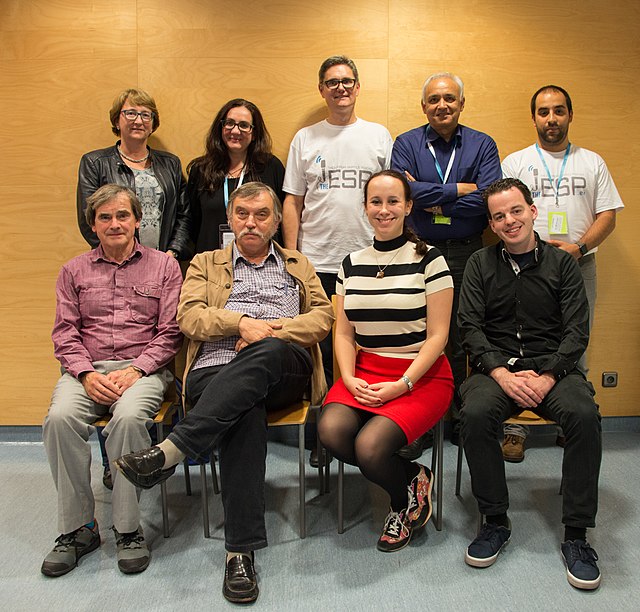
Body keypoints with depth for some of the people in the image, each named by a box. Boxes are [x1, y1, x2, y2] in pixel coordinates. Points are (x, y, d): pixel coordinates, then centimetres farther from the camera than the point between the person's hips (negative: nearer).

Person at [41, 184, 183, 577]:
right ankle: (78, 528, -13)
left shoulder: (164, 266, 11)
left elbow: (170, 332, 3)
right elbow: (65, 332, 10)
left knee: (129, 417, -34)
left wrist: (135, 370, -11)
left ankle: (129, 529, -19)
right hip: (88, 369, 3)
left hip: (143, 368, -2)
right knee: (60, 417, -29)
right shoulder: (75, 271, 17)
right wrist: (87, 373, -9)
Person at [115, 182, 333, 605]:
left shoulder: (299, 265, 28)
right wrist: (242, 322, -10)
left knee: (267, 352, -39)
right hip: (217, 371, 0)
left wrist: (274, 330, -6)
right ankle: (241, 550, -36)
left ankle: (172, 450, -42)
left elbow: (323, 316, 11)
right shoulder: (206, 264, 26)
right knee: (245, 412, -38)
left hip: (282, 371, 1)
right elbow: (189, 317, 8)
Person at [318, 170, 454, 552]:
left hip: (422, 376, -4)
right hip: (366, 371, 5)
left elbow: (438, 335, -7)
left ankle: (408, 499, 10)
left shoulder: (428, 260, -3)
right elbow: (344, 333, 9)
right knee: (331, 431, -25)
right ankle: (413, 477, 2)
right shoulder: (352, 264, 11)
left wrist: (402, 384, -16)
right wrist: (349, 379, -9)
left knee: (369, 446, -27)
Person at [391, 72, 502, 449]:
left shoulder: (482, 145, 6)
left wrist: (434, 202, -11)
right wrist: (462, 189, -10)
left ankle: (460, 418, 22)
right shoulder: (407, 144, 5)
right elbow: (405, 191, -13)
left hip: (467, 255, 0)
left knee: (462, 340, 7)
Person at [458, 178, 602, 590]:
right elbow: (470, 326, 1)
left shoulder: (562, 263, 8)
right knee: (476, 413, -31)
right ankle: (496, 522, -12)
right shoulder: (480, 264, 10)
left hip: (553, 367, 0)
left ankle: (576, 535, -16)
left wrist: (547, 377, -15)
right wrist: (501, 373, -15)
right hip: (496, 367, 0)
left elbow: (577, 331, 1)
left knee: (585, 414, -31)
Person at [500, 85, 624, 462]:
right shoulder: (515, 162, 9)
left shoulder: (592, 163, 14)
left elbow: (608, 216, 8)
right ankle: (515, 427, 7)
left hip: (579, 267, 2)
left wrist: (577, 247, -10)